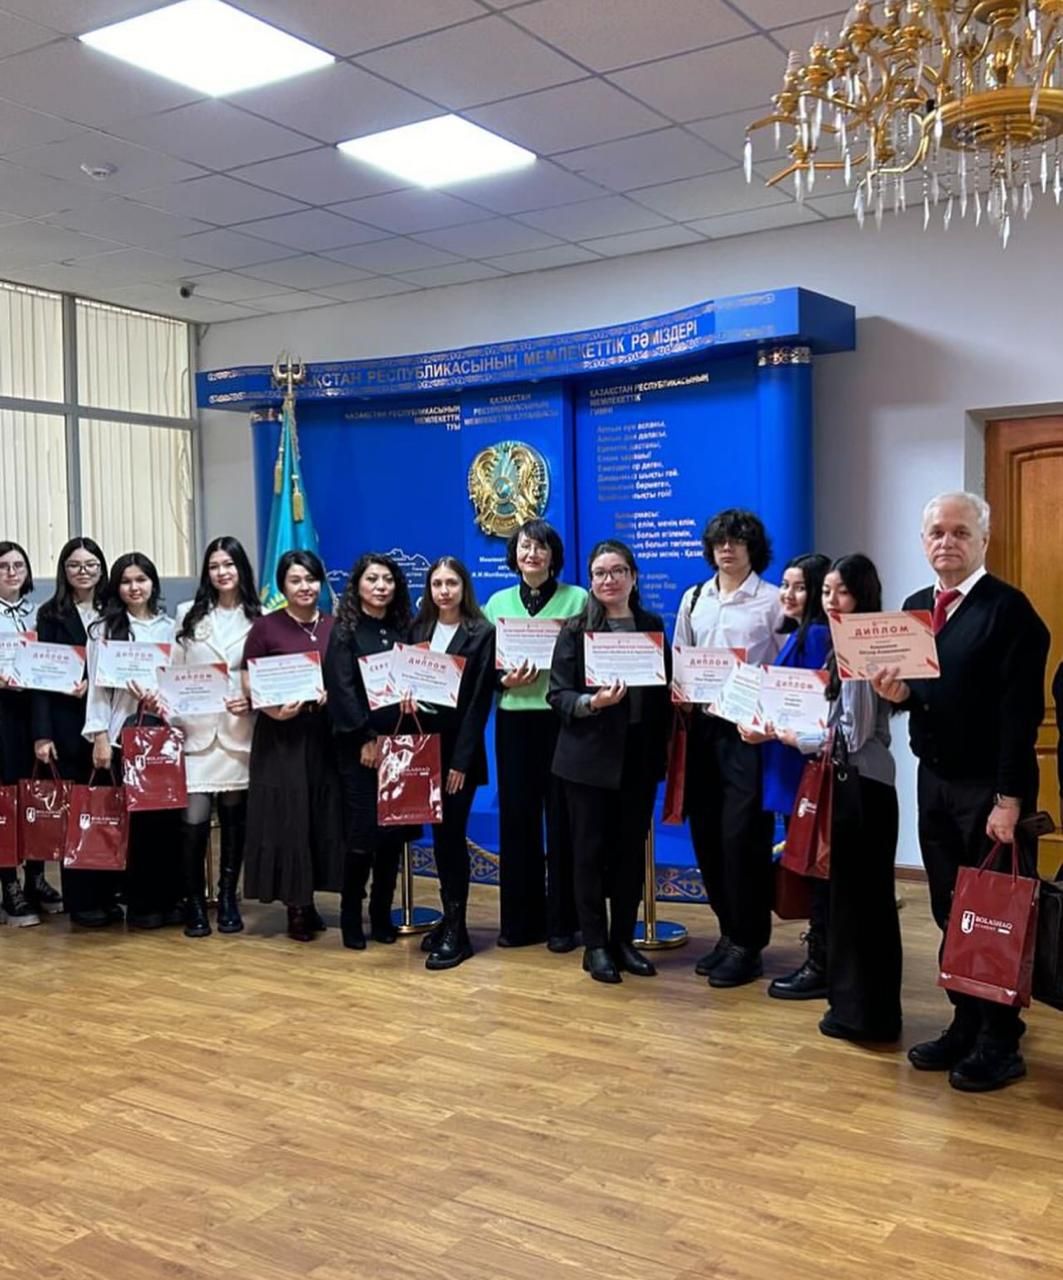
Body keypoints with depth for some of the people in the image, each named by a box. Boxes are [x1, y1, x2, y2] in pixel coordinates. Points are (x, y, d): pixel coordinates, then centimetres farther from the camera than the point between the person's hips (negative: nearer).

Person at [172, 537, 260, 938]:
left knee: (234, 818, 7)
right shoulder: (188, 614, 8)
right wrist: (171, 718, -4)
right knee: (194, 820, -7)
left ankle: (228, 899, 21)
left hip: (238, 733, 0)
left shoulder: (258, 618, 4)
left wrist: (252, 700, -14)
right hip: (195, 730, 0)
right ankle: (194, 902, 9)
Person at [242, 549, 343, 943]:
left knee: (323, 819, 6)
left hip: (326, 735, 3)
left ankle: (309, 901, 19)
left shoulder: (335, 626, 7)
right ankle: (296, 907, 9)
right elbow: (248, 683, -2)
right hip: (280, 737, -3)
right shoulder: (265, 627, -1)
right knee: (286, 819, -2)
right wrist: (274, 710, -19)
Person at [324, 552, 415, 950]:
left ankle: (382, 915, 17)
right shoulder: (344, 630, 0)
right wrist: (367, 737, -14)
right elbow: (341, 689, -8)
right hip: (359, 744, -4)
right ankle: (351, 917, 8)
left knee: (394, 831, 5)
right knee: (363, 832, -5)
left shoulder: (402, 629, 12)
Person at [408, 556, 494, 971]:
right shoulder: (418, 629, 10)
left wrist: (461, 759, -15)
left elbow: (480, 701, -10)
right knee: (440, 835, 10)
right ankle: (450, 918, 21)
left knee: (450, 834, -4)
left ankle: (456, 932, 3)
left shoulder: (482, 634, -6)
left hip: (458, 747, -5)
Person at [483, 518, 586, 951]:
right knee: (516, 816, 6)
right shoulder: (498, 602, 11)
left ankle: (561, 921, 11)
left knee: (561, 818, 1)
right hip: (514, 720, 3)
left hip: (563, 719, -3)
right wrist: (505, 680, -9)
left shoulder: (577, 599, 1)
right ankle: (519, 919, 16)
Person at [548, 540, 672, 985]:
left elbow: (664, 692, 9)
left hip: (639, 756, 3)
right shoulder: (575, 630, -4)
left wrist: (661, 751, 2)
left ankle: (623, 940, 21)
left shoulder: (652, 626, 7)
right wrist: (591, 702, -25)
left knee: (631, 849, 9)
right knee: (591, 850, 3)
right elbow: (557, 694, -7)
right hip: (590, 757, -3)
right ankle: (595, 945, 13)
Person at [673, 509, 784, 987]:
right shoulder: (693, 599, 13)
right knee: (706, 833, 8)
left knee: (742, 835, -6)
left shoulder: (773, 601, -2)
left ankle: (747, 946, 7)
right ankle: (730, 933, 24)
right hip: (702, 725, 5)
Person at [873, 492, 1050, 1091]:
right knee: (951, 912, 13)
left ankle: (1001, 1044, 15)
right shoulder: (915, 607, 11)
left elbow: (1021, 710, -17)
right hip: (935, 780, 7)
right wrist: (898, 691, -6)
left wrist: (1010, 798, -21)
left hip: (990, 788, -7)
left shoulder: (1009, 608, -13)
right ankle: (966, 1026, 26)